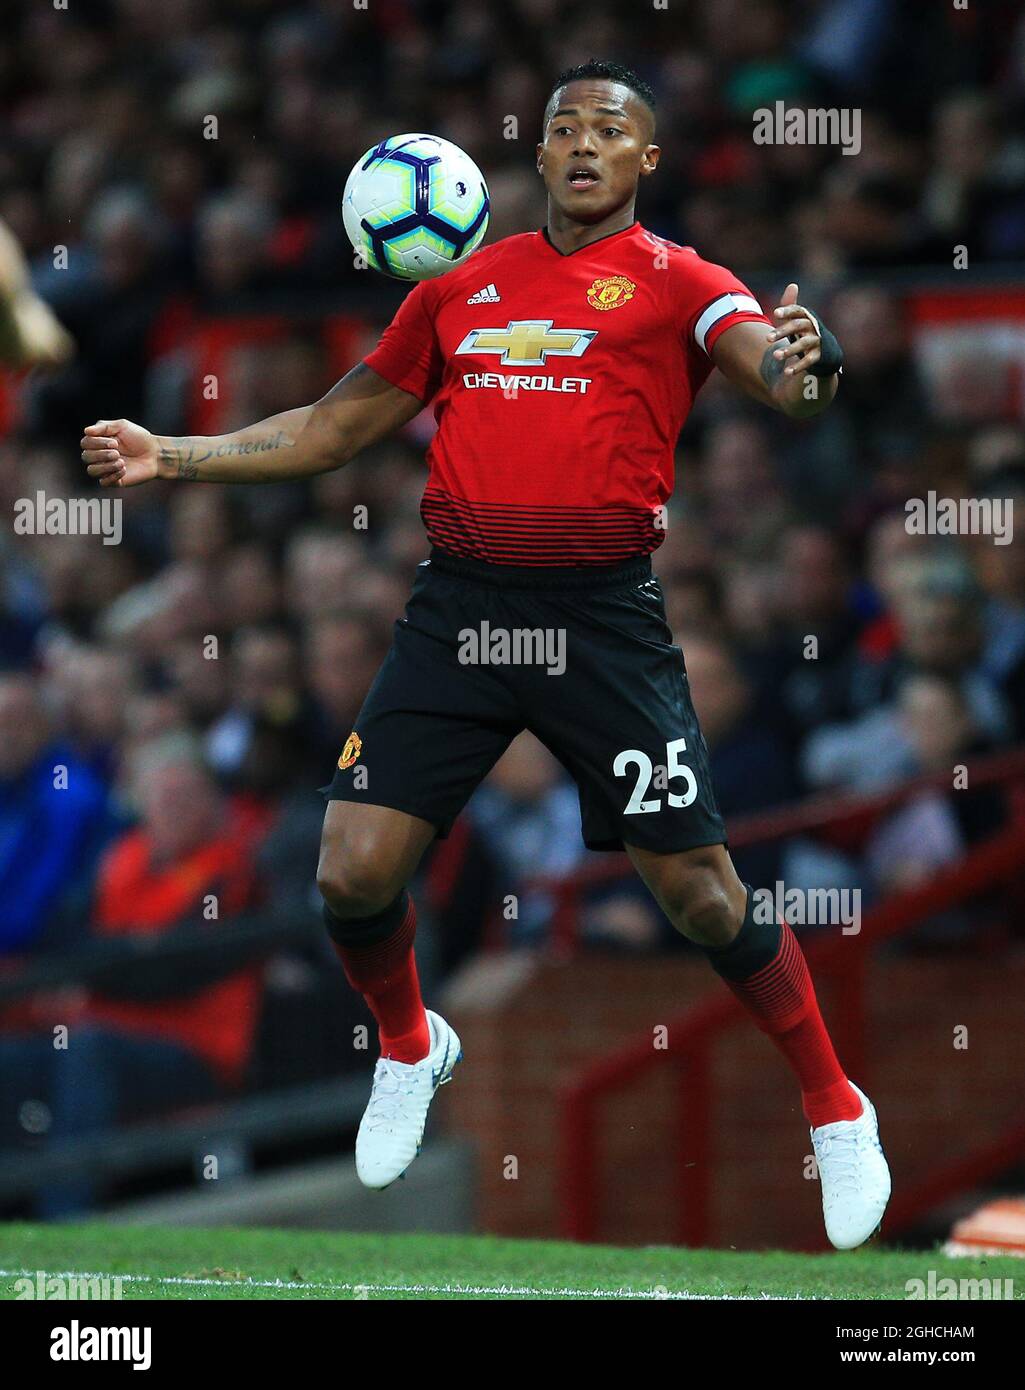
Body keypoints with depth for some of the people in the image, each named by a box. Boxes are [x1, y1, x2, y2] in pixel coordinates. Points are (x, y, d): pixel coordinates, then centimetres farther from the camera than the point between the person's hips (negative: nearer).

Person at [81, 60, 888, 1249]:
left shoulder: (673, 282, 2)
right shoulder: (462, 287, 15)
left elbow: (771, 365, -17)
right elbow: (332, 430, 21)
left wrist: (801, 363, -42)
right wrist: (171, 458, 12)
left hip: (601, 617, -4)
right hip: (458, 609, 4)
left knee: (699, 892, -5)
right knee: (354, 871, -3)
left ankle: (836, 1115, 14)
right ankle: (409, 1050, 29)